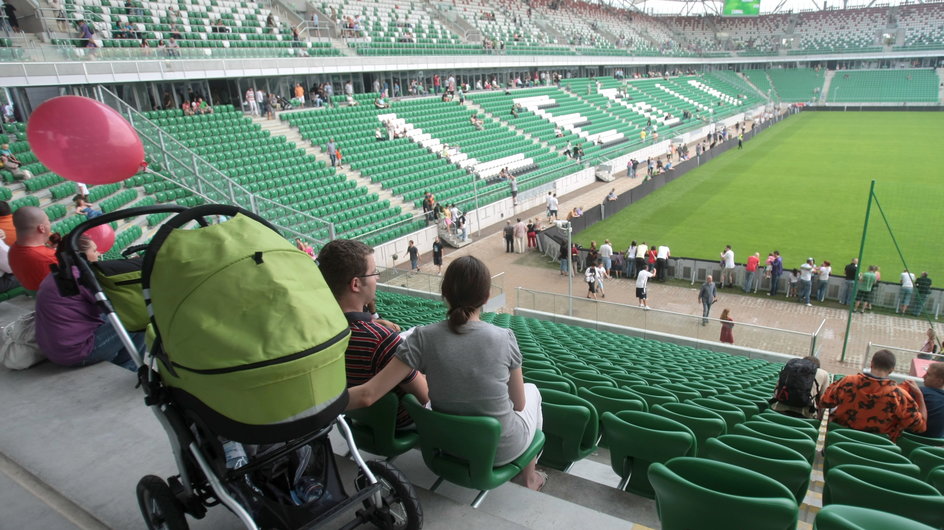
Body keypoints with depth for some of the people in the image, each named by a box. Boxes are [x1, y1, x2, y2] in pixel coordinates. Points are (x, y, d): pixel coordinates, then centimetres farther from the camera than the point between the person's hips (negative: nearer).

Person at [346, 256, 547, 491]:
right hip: (501, 448, -2)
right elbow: (519, 404, -7)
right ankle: (529, 476, 41)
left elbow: (367, 395, -24)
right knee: (531, 390, 30)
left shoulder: (423, 337, -20)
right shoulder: (504, 338, -20)